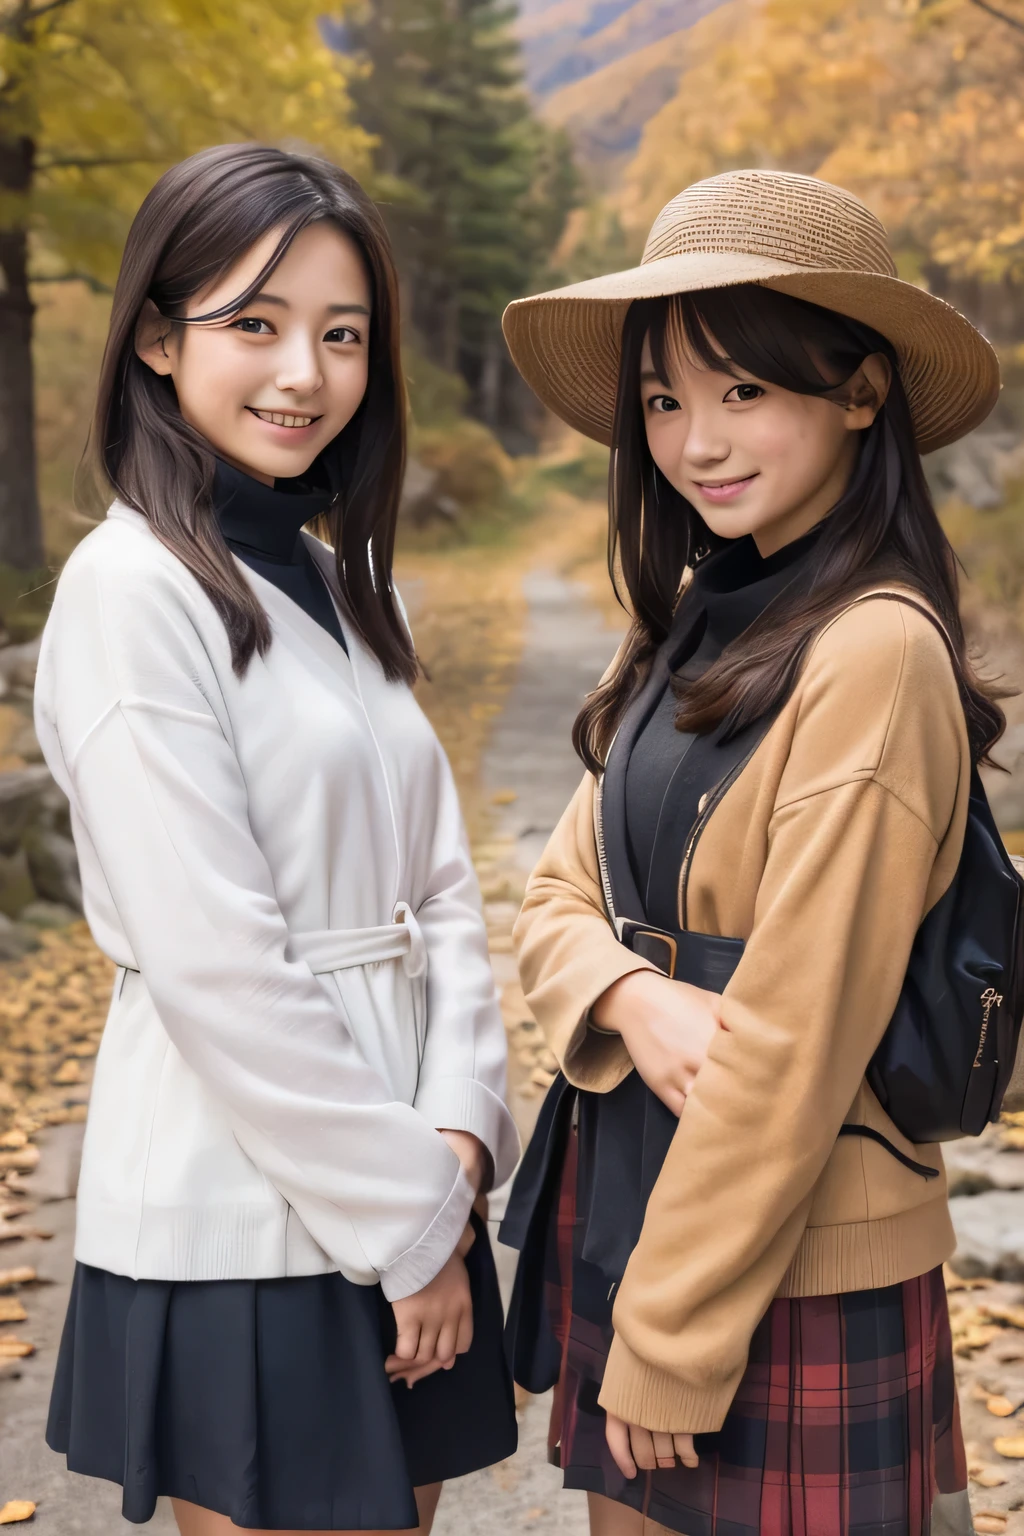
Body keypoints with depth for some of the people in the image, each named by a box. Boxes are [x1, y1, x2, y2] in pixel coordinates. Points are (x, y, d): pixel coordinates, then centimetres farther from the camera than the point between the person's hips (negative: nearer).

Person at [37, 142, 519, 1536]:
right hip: (241, 1229, -7)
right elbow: (213, 967, -19)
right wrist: (411, 1218, -13)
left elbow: (440, 892, 8)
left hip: (401, 1202, 7)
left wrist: (456, 1135, -6)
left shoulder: (341, 586, 11)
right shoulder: (134, 588, -14)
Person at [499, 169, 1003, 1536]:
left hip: (787, 1266, -7)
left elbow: (791, 1047, -20)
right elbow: (562, 896, 7)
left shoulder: (872, 653, -20)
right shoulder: (697, 615, 6)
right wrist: (634, 1000, -15)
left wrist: (667, 1348, -14)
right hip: (618, 1202, 7)